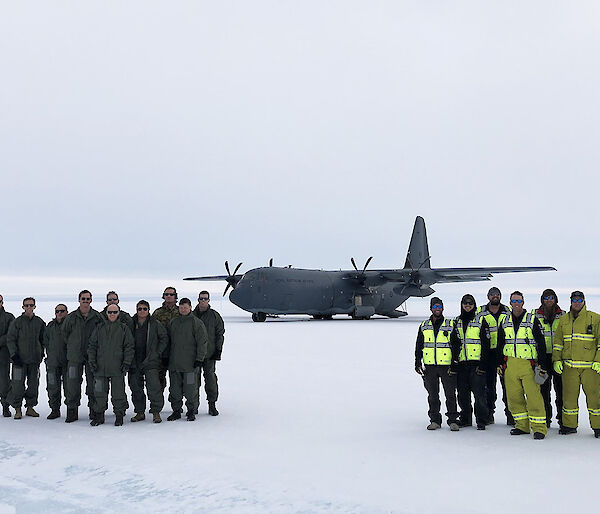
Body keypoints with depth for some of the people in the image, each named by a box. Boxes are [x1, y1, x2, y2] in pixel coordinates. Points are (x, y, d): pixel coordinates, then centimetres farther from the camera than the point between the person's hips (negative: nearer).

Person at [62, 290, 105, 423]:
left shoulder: (97, 317, 1)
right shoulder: (71, 317, 3)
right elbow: (65, 333, 13)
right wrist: (73, 346, 11)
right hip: (75, 356, 1)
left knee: (93, 384, 4)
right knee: (73, 384, 0)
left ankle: (94, 411, 13)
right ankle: (72, 411, 8)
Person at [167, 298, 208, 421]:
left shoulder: (197, 323, -3)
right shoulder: (173, 322, 13)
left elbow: (202, 342, -6)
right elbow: (168, 340, 20)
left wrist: (199, 358, -12)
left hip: (190, 363, -5)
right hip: (174, 363, 5)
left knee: (190, 389, -1)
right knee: (175, 388, 7)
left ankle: (191, 411, 10)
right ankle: (176, 410, 17)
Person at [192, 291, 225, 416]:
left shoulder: (214, 315, 3)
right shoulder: (192, 315, 9)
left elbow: (220, 334, 4)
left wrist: (218, 350, -3)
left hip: (209, 353, -2)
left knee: (210, 378, -5)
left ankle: (212, 404, 3)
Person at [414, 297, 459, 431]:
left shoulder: (451, 325, 4)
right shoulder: (424, 326, 11)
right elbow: (419, 346, 15)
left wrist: (455, 363, -4)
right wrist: (417, 362, 7)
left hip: (447, 366, -2)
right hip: (430, 366, 2)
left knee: (450, 395, -2)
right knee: (432, 395, 7)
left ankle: (453, 420, 6)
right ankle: (435, 420, 15)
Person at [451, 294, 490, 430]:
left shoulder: (480, 320, 2)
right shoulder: (457, 322, 15)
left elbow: (486, 343, -2)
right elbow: (453, 343, 15)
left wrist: (483, 364, -9)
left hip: (477, 363, -4)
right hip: (461, 364, 4)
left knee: (479, 393, -7)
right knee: (463, 393, 7)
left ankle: (481, 420, 1)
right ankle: (465, 419, 18)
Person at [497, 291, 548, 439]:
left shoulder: (532, 320, 2)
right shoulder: (505, 322, 14)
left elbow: (541, 343, 0)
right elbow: (500, 344, 21)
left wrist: (542, 364, -6)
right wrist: (500, 363, 14)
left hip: (529, 364, -4)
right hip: (510, 365, 4)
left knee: (533, 396, -9)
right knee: (514, 396, 4)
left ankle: (539, 427, -4)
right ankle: (522, 425, 15)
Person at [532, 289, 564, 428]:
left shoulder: (562, 316, 9)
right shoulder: (536, 316, 8)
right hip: (543, 357, 0)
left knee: (561, 388, -2)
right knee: (544, 388, 3)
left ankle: (562, 419, 5)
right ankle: (545, 419, 11)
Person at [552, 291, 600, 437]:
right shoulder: (564, 320, 13)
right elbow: (558, 342, 17)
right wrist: (557, 360, 7)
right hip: (569, 366, 3)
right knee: (569, 396, 6)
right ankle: (569, 425, 17)